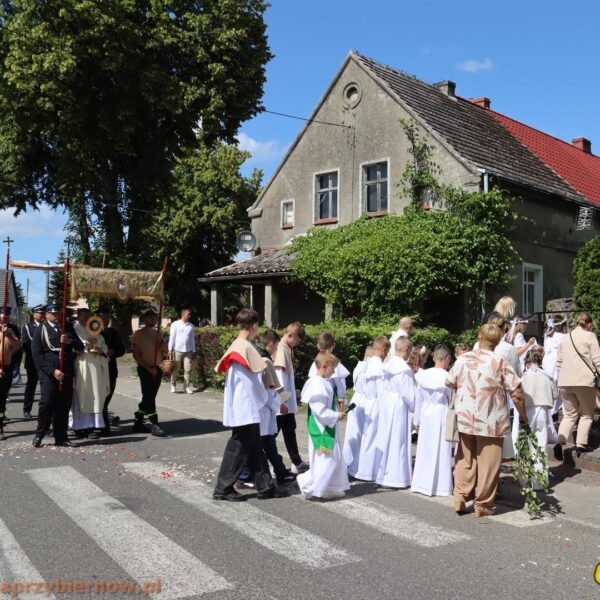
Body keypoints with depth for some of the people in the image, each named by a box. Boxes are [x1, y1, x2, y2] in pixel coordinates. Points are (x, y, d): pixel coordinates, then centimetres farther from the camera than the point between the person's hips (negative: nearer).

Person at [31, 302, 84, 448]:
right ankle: (39, 435, 7)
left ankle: (61, 437, 12)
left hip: (67, 374, 4)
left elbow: (80, 347, 13)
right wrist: (53, 371, -14)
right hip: (48, 375, -4)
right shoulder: (41, 330, 1)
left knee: (64, 406, 5)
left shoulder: (68, 328, 15)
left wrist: (70, 341, -10)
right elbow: (37, 355, -5)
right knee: (46, 403, -9)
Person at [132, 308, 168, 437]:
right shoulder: (138, 334, -5)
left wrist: (161, 341, -8)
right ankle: (155, 426, -9)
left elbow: (166, 351, 11)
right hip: (145, 369, -6)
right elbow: (136, 354, -10)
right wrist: (149, 368, -16)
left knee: (148, 397, 11)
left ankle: (138, 424, 21)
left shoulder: (158, 334, 12)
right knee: (149, 397, -9)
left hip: (157, 369, 6)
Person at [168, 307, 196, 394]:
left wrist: (194, 351, 11)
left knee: (187, 370, -2)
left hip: (188, 351, 3)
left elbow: (192, 339, 13)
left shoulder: (191, 326, 10)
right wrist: (170, 349, -7)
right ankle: (173, 386, 16)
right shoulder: (175, 324, 0)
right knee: (175, 369, 3)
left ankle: (186, 387, 3)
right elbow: (172, 337, -1)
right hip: (177, 350, -3)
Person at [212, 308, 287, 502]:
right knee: (239, 448, -1)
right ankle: (223, 489, 8)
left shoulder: (236, 345, 11)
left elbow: (220, 368, 14)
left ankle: (265, 487, 19)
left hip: (247, 408, 10)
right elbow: (263, 368, -16)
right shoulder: (246, 346, -18)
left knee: (254, 448, 13)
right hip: (245, 408, -10)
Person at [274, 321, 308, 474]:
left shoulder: (287, 348, 12)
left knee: (289, 432, 15)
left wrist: (293, 394, 19)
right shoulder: (281, 349, -17)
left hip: (288, 401, 9)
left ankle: (297, 463, 24)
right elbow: (279, 375, -22)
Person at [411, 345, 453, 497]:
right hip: (442, 415, -5)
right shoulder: (447, 377, -15)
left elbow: (419, 399, 6)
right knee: (441, 451, 3)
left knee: (425, 450, 13)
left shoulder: (423, 375, -1)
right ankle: (440, 486, 9)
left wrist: (417, 419, 16)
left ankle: (420, 483, 21)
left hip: (426, 415, 5)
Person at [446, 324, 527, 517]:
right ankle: (483, 505, 14)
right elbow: (516, 394, -10)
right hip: (490, 423, -3)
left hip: (465, 420, 3)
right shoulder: (501, 363, -10)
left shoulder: (463, 359, -2)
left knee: (466, 460, 18)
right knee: (487, 464, 8)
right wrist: (523, 416, 3)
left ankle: (460, 498, 19)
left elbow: (449, 383, 10)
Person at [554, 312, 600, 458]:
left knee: (569, 415, 12)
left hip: (565, 382, 5)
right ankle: (581, 444, 6)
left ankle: (560, 442, -7)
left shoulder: (565, 338, 13)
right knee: (586, 414, 13)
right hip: (584, 381, -5)